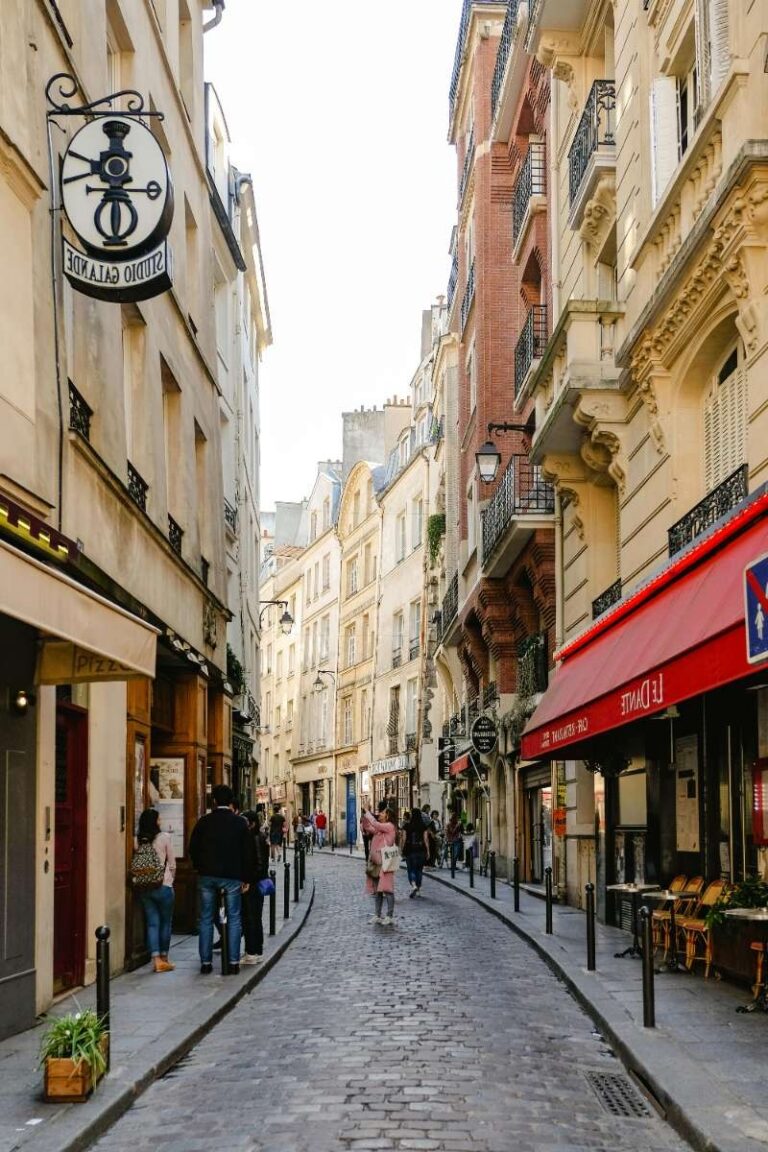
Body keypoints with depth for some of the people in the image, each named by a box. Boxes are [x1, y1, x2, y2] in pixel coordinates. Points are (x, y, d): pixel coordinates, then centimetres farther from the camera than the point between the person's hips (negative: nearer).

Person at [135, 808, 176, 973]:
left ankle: (156, 960, 1)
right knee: (165, 923, 11)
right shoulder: (165, 837, -8)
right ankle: (164, 958, 20)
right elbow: (172, 863, -2)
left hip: (144, 888, 3)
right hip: (163, 885, -3)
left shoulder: (137, 840, -1)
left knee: (152, 923, 7)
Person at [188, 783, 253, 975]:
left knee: (206, 920, 8)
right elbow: (247, 852, -1)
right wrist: (246, 878, 5)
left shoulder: (204, 821, 1)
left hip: (207, 875, 2)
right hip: (232, 876, -1)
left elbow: (193, 848, 5)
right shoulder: (239, 822, -2)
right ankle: (233, 962, 2)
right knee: (234, 919, 5)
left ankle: (205, 963, 8)